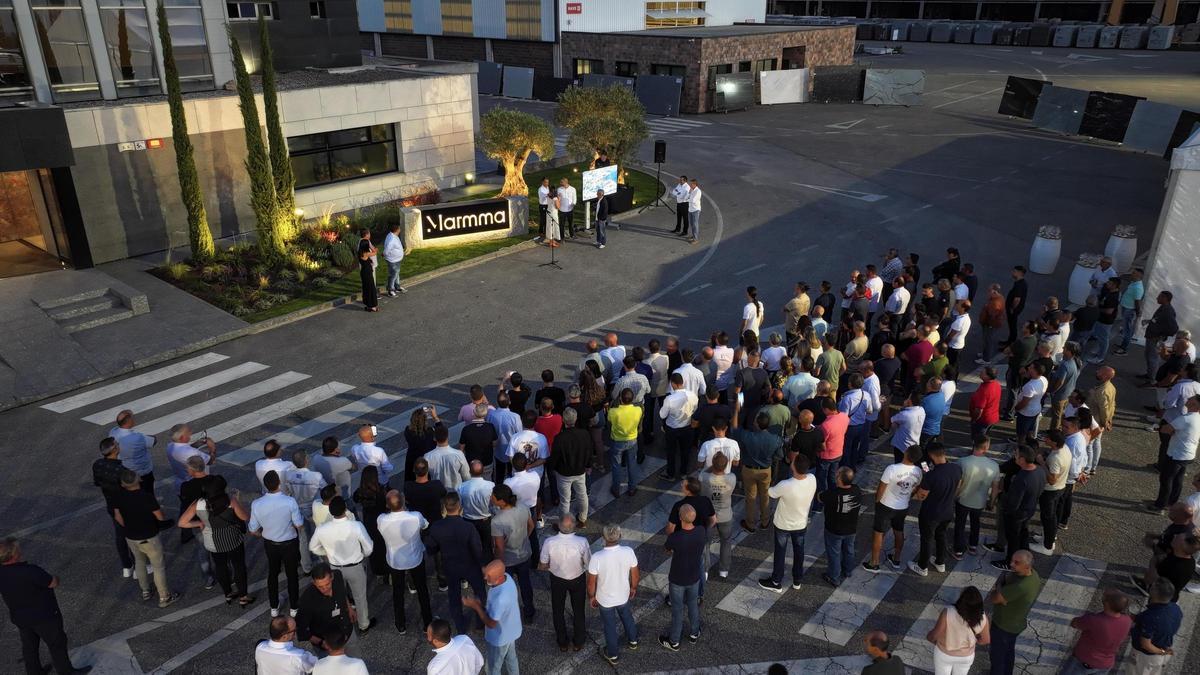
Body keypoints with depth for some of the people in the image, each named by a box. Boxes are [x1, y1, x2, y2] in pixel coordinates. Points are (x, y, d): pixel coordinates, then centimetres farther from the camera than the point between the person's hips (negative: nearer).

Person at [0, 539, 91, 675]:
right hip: (43, 617, -7)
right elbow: (53, 583, -20)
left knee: (29, 646, 25)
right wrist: (55, 578, 0)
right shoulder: (30, 571, -34)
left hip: (19, 617, 7)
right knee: (57, 643, 12)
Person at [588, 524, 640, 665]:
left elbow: (591, 582, -19)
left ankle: (613, 655, 44)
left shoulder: (596, 558, -33)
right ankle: (632, 641, 57)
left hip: (605, 600, -2)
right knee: (627, 617, 32)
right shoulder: (628, 552, -26)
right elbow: (635, 574, -9)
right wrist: (633, 587, 12)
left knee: (610, 626, 23)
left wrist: (591, 596, 1)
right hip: (624, 596, 2)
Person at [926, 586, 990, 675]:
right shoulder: (982, 618, -29)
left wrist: (929, 637, -1)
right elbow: (986, 640, -10)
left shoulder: (947, 613, -39)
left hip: (944, 653, -2)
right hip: (967, 655, 2)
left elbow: (934, 635, -24)